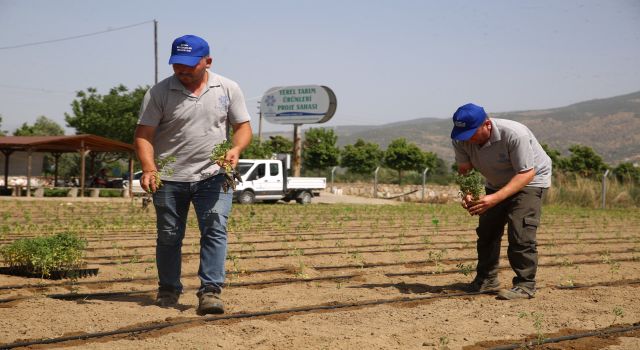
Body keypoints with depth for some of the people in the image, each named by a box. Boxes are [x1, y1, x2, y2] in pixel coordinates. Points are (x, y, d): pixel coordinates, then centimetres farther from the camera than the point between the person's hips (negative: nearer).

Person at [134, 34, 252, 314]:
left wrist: (236, 149, -14)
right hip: (169, 178, 0)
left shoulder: (228, 89, 4)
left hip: (213, 176, 0)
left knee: (215, 230, -13)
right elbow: (143, 134, -3)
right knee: (168, 236, 8)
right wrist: (149, 169, -19)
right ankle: (168, 290, 24)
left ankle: (210, 291, -13)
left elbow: (243, 126, 8)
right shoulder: (159, 92, -1)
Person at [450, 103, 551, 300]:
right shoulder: (461, 140, -20)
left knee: (520, 232, -20)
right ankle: (486, 281, 23)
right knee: (486, 230, 9)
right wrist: (467, 194, -36)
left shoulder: (514, 134, -37)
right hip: (496, 184, 7)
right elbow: (464, 170, -14)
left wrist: (495, 198, -44)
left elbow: (526, 173, -34)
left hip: (530, 180, -6)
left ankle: (525, 285, -13)